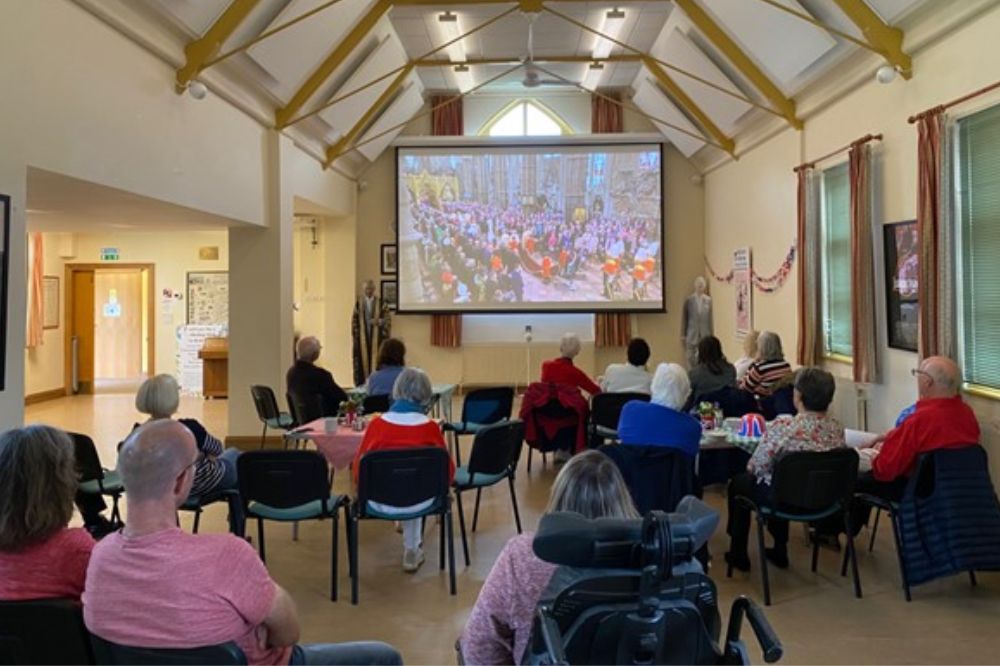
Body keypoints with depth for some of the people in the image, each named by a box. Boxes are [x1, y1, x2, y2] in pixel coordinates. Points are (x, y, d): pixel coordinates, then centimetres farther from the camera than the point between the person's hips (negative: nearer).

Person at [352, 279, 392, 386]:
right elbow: (354, 321, 7)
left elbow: (388, 320, 0)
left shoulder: (382, 303, 3)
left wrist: (379, 321, -21)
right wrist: (355, 337, -2)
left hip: (377, 338, -1)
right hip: (362, 339, 1)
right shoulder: (358, 303, 7)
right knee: (362, 363, 0)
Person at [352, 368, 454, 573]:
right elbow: (448, 471, -2)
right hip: (419, 503, 0)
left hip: (381, 503, 0)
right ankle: (412, 550, 46)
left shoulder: (377, 424, -11)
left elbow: (358, 466, -1)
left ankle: (412, 549, 51)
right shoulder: (430, 427, -11)